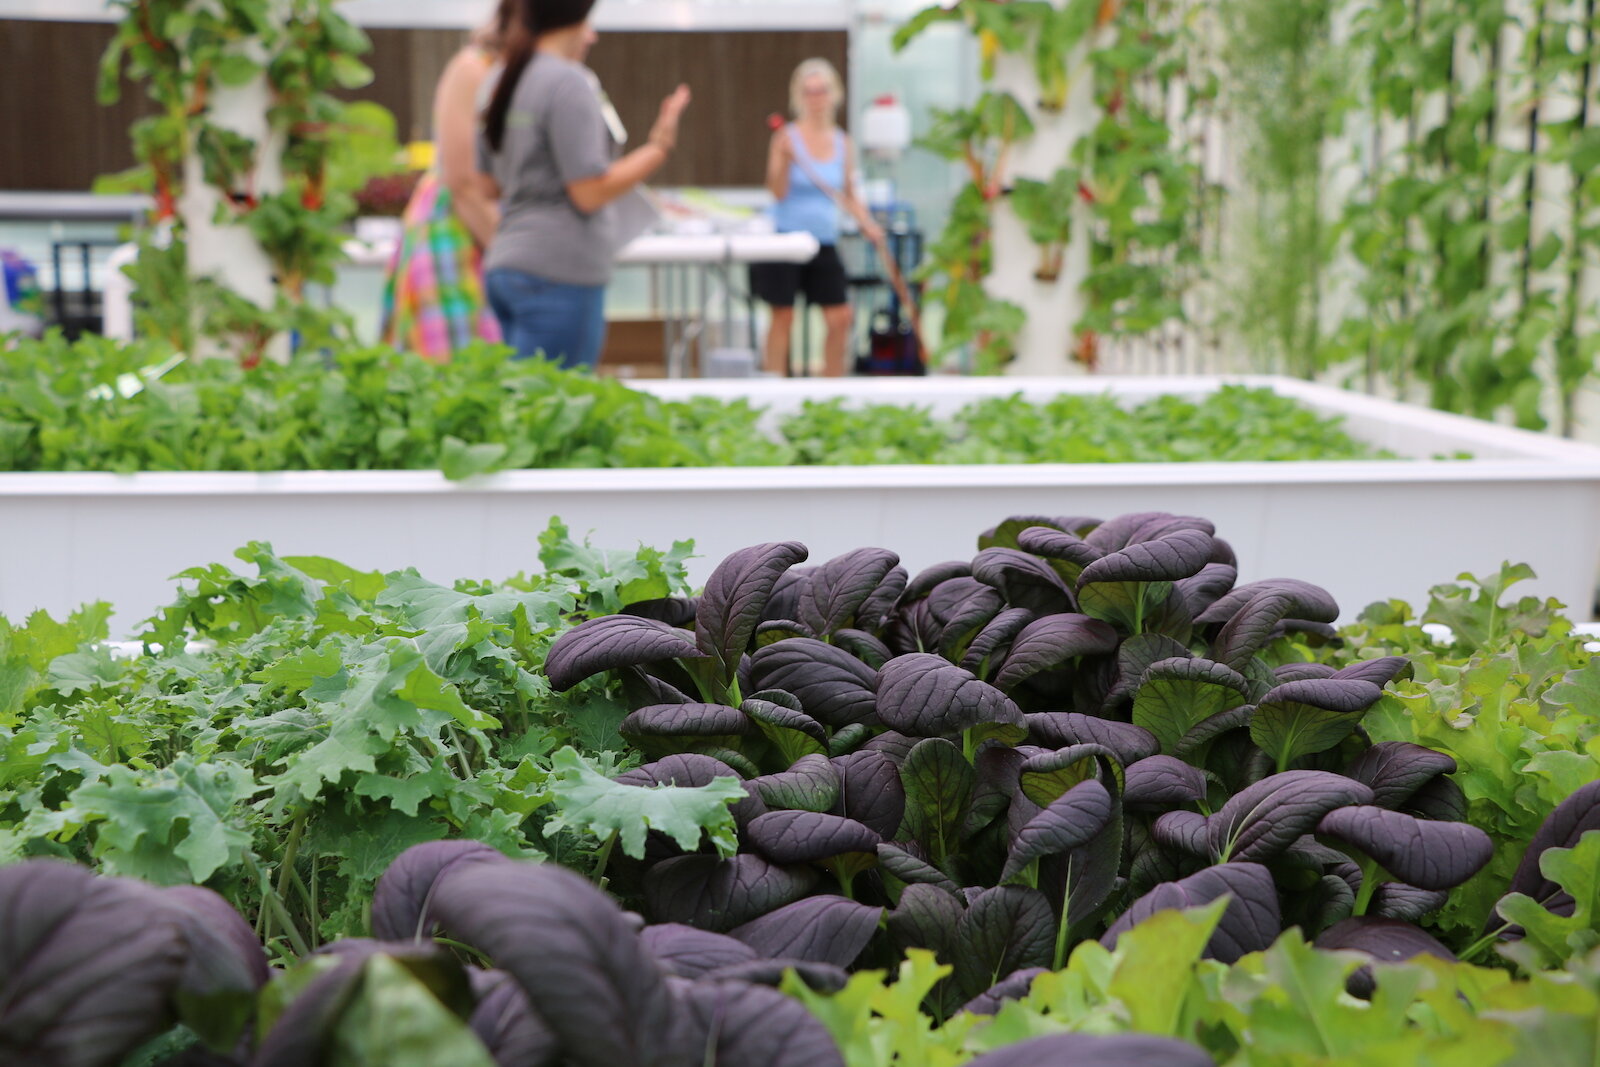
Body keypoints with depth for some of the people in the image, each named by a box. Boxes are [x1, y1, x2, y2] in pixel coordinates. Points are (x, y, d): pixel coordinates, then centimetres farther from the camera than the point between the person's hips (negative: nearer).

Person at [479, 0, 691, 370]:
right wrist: (659, 147, -8)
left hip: (505, 267, 9)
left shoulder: (509, 84, 14)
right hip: (560, 271, -9)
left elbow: (492, 184, 19)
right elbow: (590, 193, -14)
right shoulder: (569, 83, -12)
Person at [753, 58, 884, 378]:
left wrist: (866, 224, 1)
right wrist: (785, 157, -24)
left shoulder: (842, 143, 8)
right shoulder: (787, 137, -5)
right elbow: (778, 192, -11)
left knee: (840, 317, 0)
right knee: (783, 317, 0)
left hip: (824, 241, 4)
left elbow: (849, 195, 16)